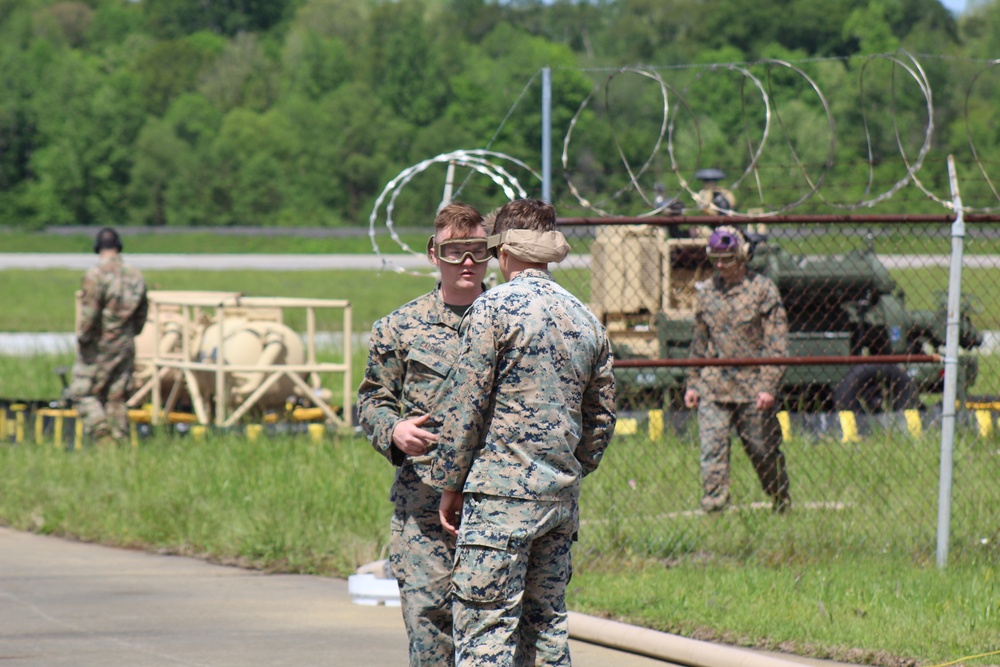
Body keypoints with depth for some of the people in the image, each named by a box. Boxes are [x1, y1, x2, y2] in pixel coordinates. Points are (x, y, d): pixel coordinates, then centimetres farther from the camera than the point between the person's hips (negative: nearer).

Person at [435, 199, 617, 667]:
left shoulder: (494, 308, -8)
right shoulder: (585, 319, 12)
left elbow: (464, 405, -9)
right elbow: (601, 418, 16)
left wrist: (450, 485, -1)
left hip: (501, 493, -7)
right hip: (562, 498, 7)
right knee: (546, 625, 12)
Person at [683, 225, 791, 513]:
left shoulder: (762, 289, -3)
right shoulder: (707, 291, 11)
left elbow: (776, 343, -6)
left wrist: (769, 385, -13)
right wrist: (693, 384, 14)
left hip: (752, 389, -3)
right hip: (713, 387, 3)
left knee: (764, 451, 7)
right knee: (712, 449, -8)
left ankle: (782, 506, 26)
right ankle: (712, 508, -8)